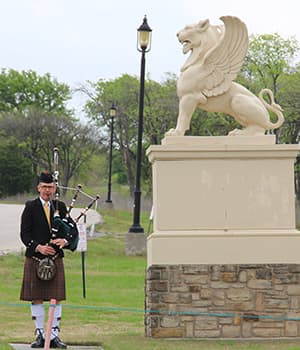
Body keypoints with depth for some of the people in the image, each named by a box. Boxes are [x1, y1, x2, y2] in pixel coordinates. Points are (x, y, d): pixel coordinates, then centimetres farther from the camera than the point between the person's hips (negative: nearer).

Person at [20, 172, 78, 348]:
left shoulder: (60, 206, 9)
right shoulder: (30, 207, 1)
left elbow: (73, 229, 4)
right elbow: (25, 234, -5)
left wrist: (65, 241, -17)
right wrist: (38, 247, -20)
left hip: (55, 259, 2)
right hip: (35, 259, -2)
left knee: (56, 298, -1)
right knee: (36, 299, 2)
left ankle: (54, 335, 4)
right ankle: (40, 335, 11)